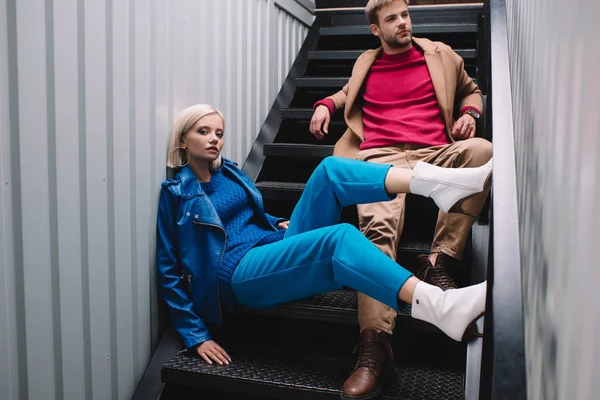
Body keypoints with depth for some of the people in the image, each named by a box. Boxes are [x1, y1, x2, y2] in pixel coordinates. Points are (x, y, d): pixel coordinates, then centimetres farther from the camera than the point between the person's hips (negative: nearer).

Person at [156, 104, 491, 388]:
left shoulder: (229, 172, 18)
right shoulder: (175, 193, 1)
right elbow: (170, 271, 0)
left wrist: (279, 223, 11)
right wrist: (196, 335, -6)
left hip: (279, 246, 7)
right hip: (242, 273, -6)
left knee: (331, 169, -15)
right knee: (339, 237, -35)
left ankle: (438, 182, -33)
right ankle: (441, 307, -53)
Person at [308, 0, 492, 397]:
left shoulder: (441, 56, 23)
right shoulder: (367, 64, 26)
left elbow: (471, 89, 35)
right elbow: (349, 92, 44)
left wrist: (469, 113, 12)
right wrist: (326, 104, 23)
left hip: (434, 153, 1)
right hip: (382, 157, -1)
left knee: (482, 149, -33)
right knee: (377, 226, -32)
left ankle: (437, 261, -27)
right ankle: (375, 342, -38)